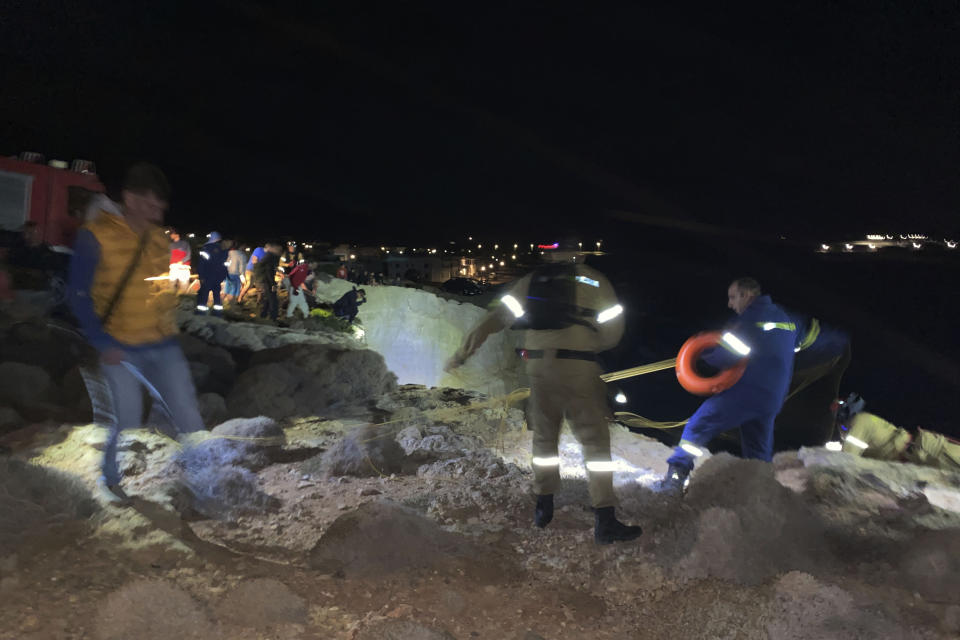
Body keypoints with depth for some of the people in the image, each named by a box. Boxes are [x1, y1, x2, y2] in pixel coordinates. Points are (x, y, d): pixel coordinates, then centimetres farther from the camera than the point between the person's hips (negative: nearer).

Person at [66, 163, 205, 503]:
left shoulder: (158, 237, 6)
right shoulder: (95, 236, -10)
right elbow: (79, 295, -8)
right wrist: (104, 343, -14)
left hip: (163, 344, 5)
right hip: (121, 349, -4)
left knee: (186, 411, 2)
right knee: (127, 420, 1)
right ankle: (110, 479, 28)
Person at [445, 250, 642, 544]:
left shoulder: (530, 281, 11)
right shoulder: (595, 280, 6)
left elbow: (495, 318, 11)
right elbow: (612, 333, 7)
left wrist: (463, 352, 17)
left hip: (539, 365, 3)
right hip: (579, 368, -3)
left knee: (544, 436, 19)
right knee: (595, 440, 2)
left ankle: (543, 506, 26)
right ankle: (605, 521, -1)